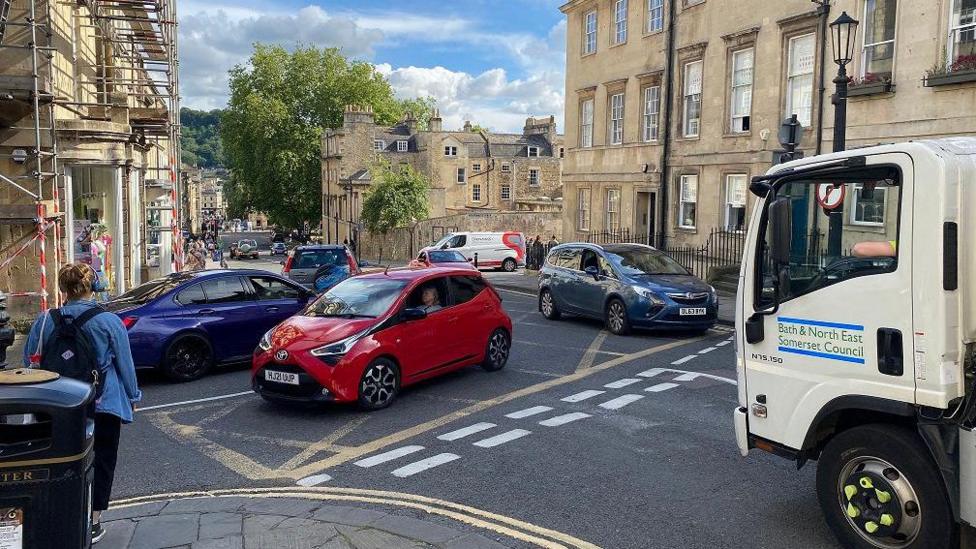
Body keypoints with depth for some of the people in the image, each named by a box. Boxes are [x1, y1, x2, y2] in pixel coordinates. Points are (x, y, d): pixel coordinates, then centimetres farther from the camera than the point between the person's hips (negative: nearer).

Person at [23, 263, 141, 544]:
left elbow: (30, 361, 6)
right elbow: (125, 363, -6)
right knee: (101, 461, 10)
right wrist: (132, 395, 8)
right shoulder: (109, 322, -13)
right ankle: (92, 523, 14)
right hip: (104, 404, -3)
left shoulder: (45, 321, -5)